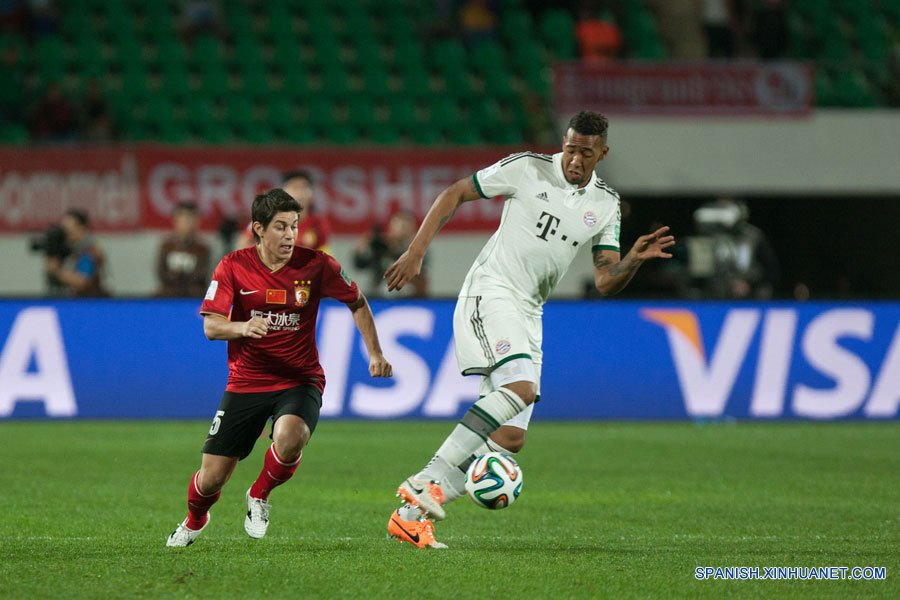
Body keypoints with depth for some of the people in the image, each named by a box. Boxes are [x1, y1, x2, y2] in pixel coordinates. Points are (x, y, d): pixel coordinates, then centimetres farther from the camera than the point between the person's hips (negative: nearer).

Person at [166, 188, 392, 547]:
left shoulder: (315, 265, -7)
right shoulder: (233, 267, -8)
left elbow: (357, 303, 8)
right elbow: (211, 326, -14)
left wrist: (375, 353, 1)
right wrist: (243, 327, -35)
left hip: (300, 380, -1)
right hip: (246, 381, 1)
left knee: (289, 439, -35)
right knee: (211, 479, -2)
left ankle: (259, 497, 0)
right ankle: (194, 521, 36)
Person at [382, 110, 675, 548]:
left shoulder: (605, 205, 9)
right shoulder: (527, 170, -5)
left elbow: (606, 283, 7)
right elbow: (455, 194, 2)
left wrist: (635, 259, -14)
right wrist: (416, 251, -5)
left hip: (528, 315, 6)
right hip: (490, 294, -6)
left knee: (511, 438, -1)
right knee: (522, 386, -31)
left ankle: (412, 514, 4)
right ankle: (427, 481, -32)